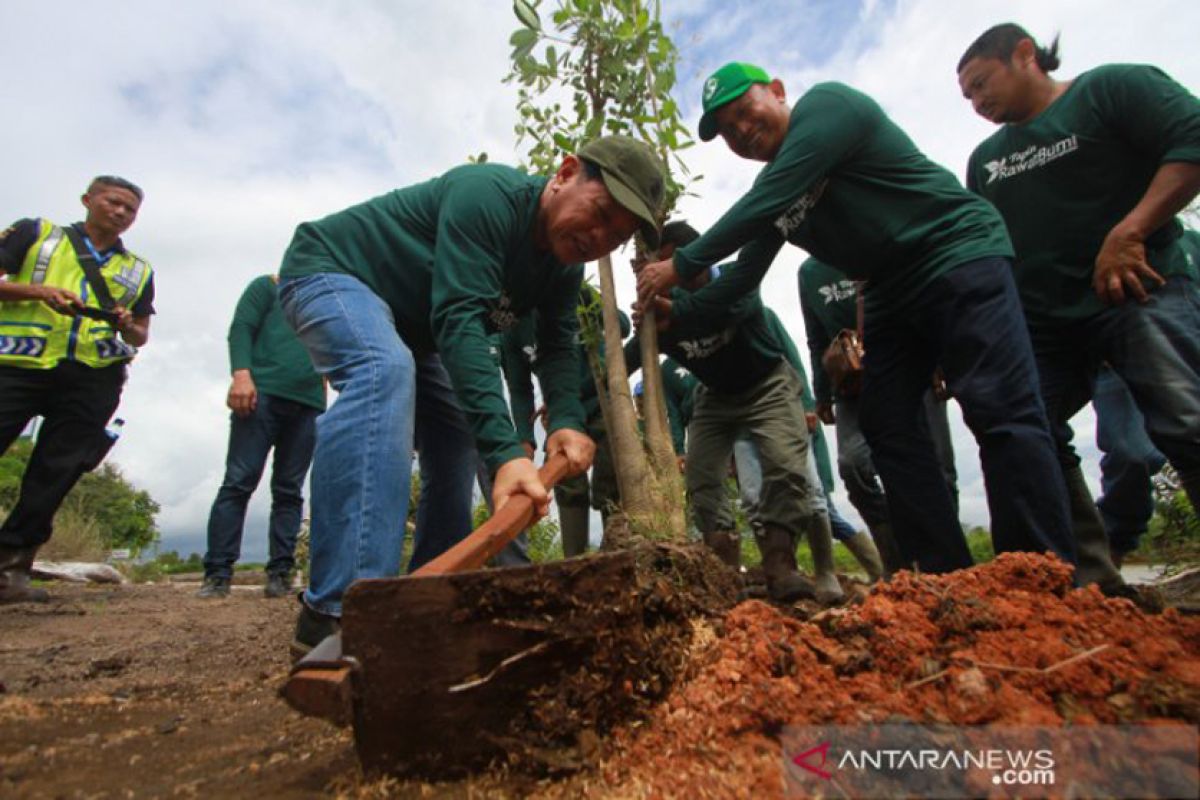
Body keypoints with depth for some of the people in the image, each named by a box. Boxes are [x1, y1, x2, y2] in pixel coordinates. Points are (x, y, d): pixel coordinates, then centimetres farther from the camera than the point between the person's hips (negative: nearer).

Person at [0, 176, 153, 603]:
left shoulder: (139, 271, 20)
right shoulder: (35, 233, 14)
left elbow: (140, 335, 21)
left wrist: (129, 327, -2)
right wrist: (38, 290, -12)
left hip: (91, 380, 2)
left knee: (54, 475, 0)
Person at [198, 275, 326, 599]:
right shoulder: (269, 286, 15)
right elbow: (241, 328, 0)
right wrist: (241, 374, -14)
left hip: (309, 405, 4)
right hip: (262, 393, -4)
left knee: (289, 490, 0)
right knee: (239, 482, -8)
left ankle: (280, 573, 1)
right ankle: (217, 573, -3)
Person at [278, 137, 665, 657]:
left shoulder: (566, 266, -5)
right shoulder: (488, 194, -32)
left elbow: (557, 347, -11)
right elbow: (458, 321, -42)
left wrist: (567, 420, -32)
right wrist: (505, 451, -50)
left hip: (409, 326, 8)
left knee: (457, 443, 1)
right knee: (384, 371, -38)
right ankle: (340, 612, -40)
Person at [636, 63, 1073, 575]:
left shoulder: (825, 105, -10)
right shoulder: (773, 194, 12)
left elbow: (760, 207, -22)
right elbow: (743, 274, 14)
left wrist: (681, 267, -17)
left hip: (960, 257, -8)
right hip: (892, 294, 8)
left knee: (999, 412, -18)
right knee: (887, 429, -1)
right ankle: (947, 577, 3)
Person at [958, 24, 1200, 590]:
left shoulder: (1112, 87, 4)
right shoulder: (985, 159, 22)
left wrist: (1127, 232, -20)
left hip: (1134, 292, -5)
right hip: (1039, 321, 6)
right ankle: (1094, 583, 5)